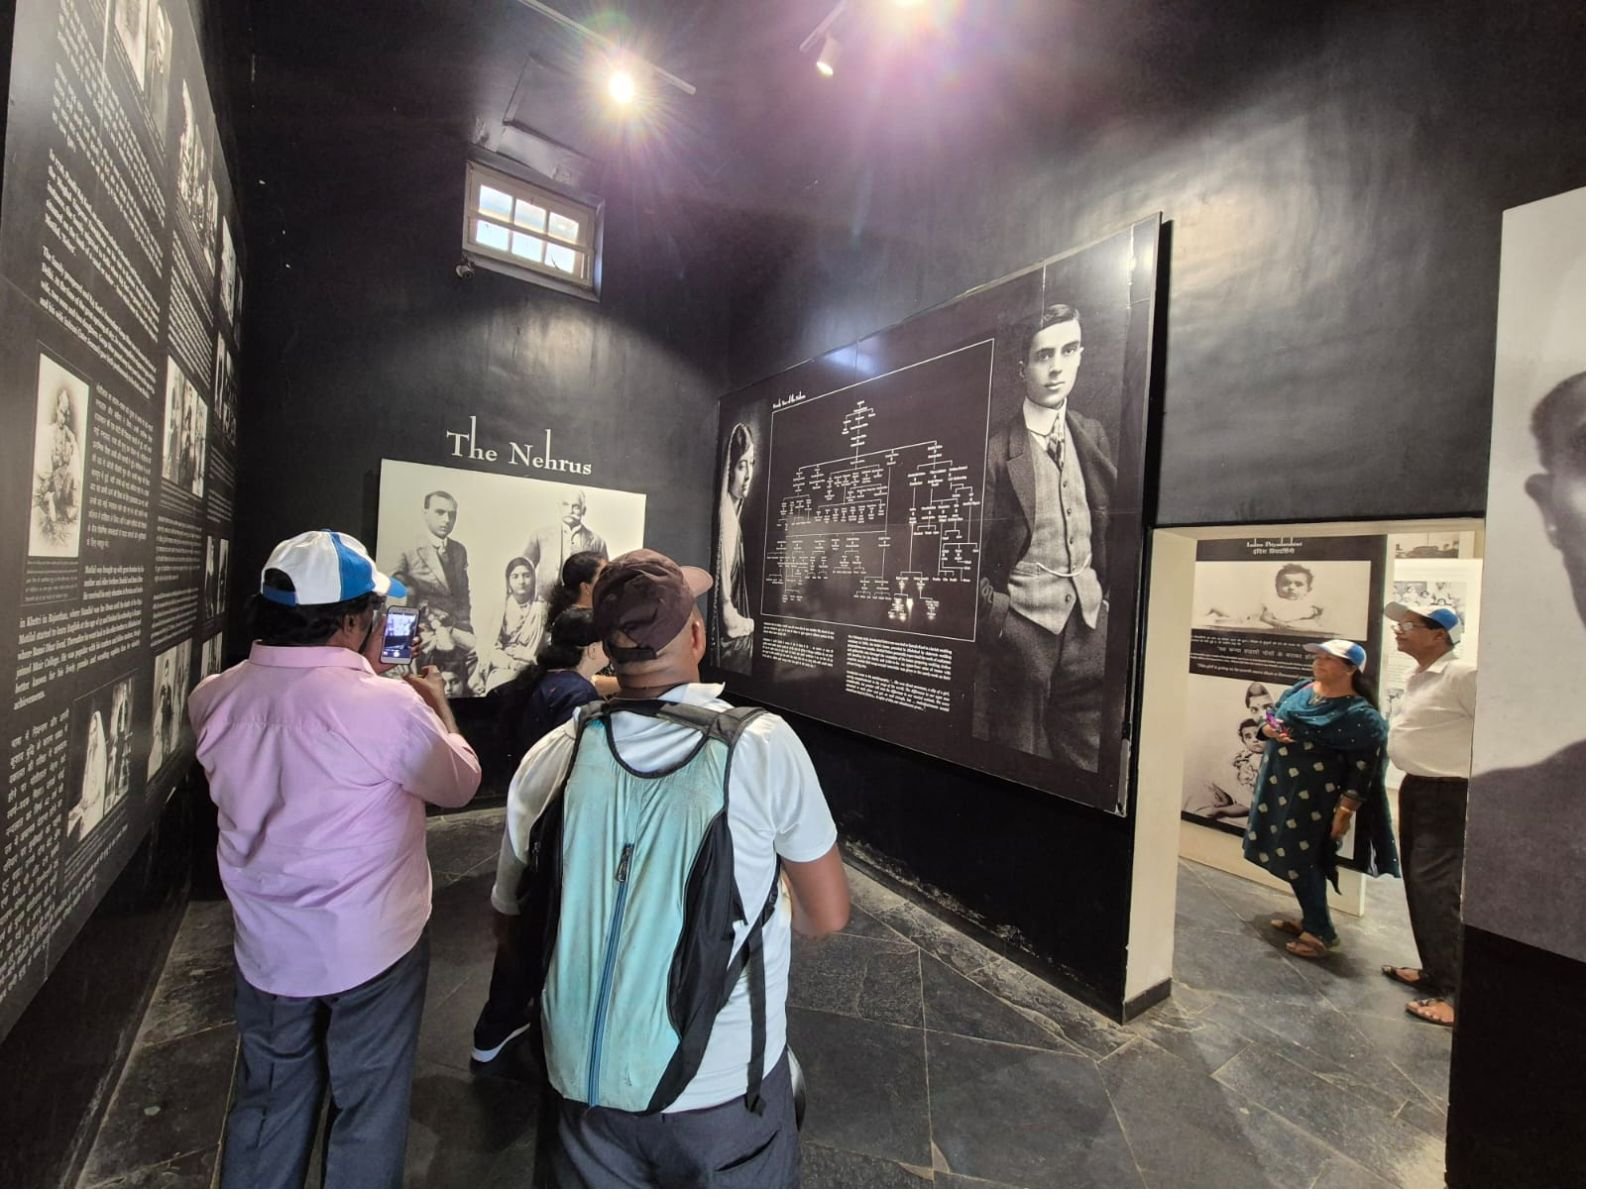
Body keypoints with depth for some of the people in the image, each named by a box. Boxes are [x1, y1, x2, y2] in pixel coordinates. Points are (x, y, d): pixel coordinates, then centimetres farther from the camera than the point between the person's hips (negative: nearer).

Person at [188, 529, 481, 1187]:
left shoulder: (213, 698, -10)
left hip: (267, 948, 5)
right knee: (368, 1109, 18)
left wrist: (361, 674, 9)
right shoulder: (385, 705, -28)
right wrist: (438, 706, 4)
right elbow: (459, 784, -11)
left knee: (266, 1106, 26)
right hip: (373, 947, -5)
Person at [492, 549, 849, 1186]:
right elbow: (827, 917, -10)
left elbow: (513, 919, 2)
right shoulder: (764, 744, -22)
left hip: (586, 1082, 3)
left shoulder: (547, 759, -13)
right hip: (726, 1086, -2)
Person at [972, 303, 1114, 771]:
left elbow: (1107, 523, 15)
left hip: (1090, 618, 5)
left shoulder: (1093, 435, 10)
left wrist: (1108, 594, 8)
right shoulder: (995, 448, -8)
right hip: (1023, 621, -5)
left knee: (1089, 760, 10)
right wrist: (992, 607, -11)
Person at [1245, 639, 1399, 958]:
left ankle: (1321, 931, 14)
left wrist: (1345, 811, -16)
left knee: (1300, 860, -2)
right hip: (1280, 786, 7)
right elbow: (1273, 718, 18)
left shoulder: (1359, 714, -14)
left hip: (1314, 796, -7)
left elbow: (1362, 768, -15)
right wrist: (1268, 729, -5)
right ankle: (1310, 919, 31)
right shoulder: (1300, 690, 7)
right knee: (1290, 856, 15)